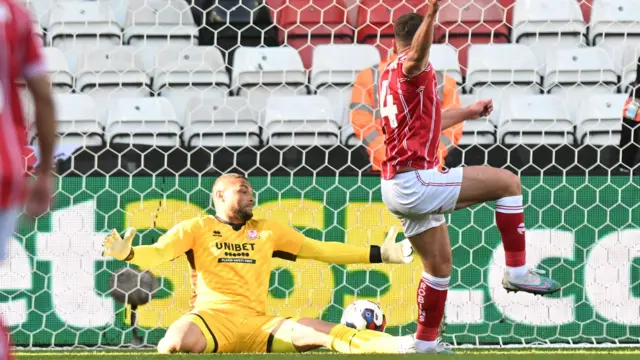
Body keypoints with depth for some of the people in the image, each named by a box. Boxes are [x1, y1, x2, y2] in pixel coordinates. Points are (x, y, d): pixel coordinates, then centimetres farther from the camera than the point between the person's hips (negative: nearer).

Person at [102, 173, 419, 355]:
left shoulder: (268, 231, 19)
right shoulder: (197, 228, 8)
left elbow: (319, 250, 22)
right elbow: (157, 253, -4)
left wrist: (378, 255, 18)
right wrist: (128, 254, -29)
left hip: (257, 325, 3)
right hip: (212, 319, -3)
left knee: (318, 332, -21)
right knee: (177, 341, -40)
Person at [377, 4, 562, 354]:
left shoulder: (389, 75, 18)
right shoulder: (410, 68, -11)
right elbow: (417, 54, -39)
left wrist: (467, 112, 40)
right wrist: (431, 13, -56)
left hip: (396, 188, 10)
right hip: (416, 180, -10)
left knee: (439, 265, 21)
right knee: (508, 182, -7)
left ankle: (426, 343, 27)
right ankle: (516, 271, -5)